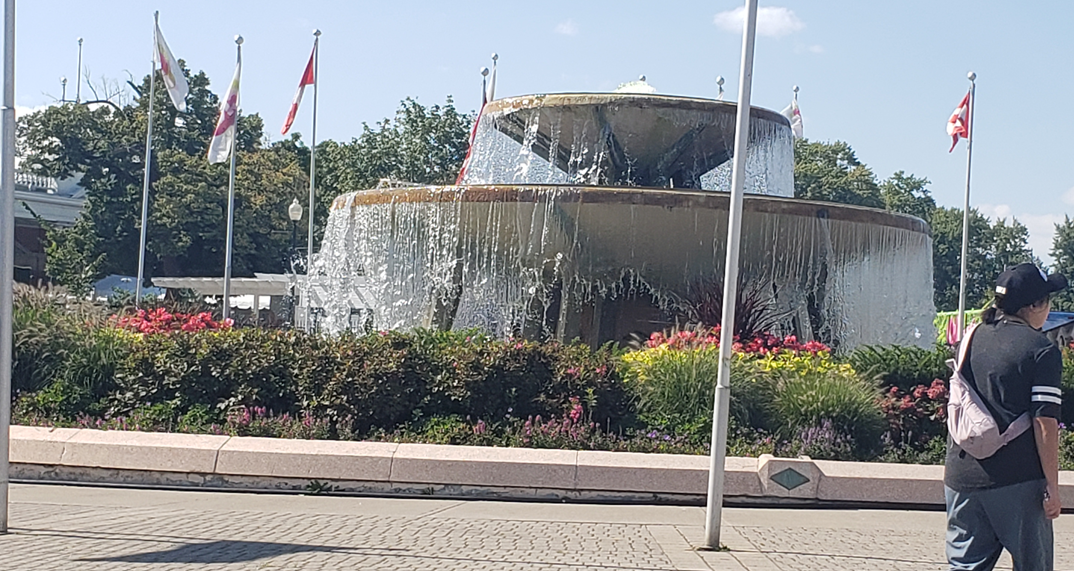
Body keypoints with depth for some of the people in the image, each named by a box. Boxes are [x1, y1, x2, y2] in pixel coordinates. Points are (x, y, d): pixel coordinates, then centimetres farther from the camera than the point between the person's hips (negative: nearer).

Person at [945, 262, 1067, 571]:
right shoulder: (1042, 351, -9)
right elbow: (1045, 425, -13)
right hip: (1017, 480, -5)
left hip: (962, 476, 5)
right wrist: (1052, 487, -10)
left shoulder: (972, 338, 9)